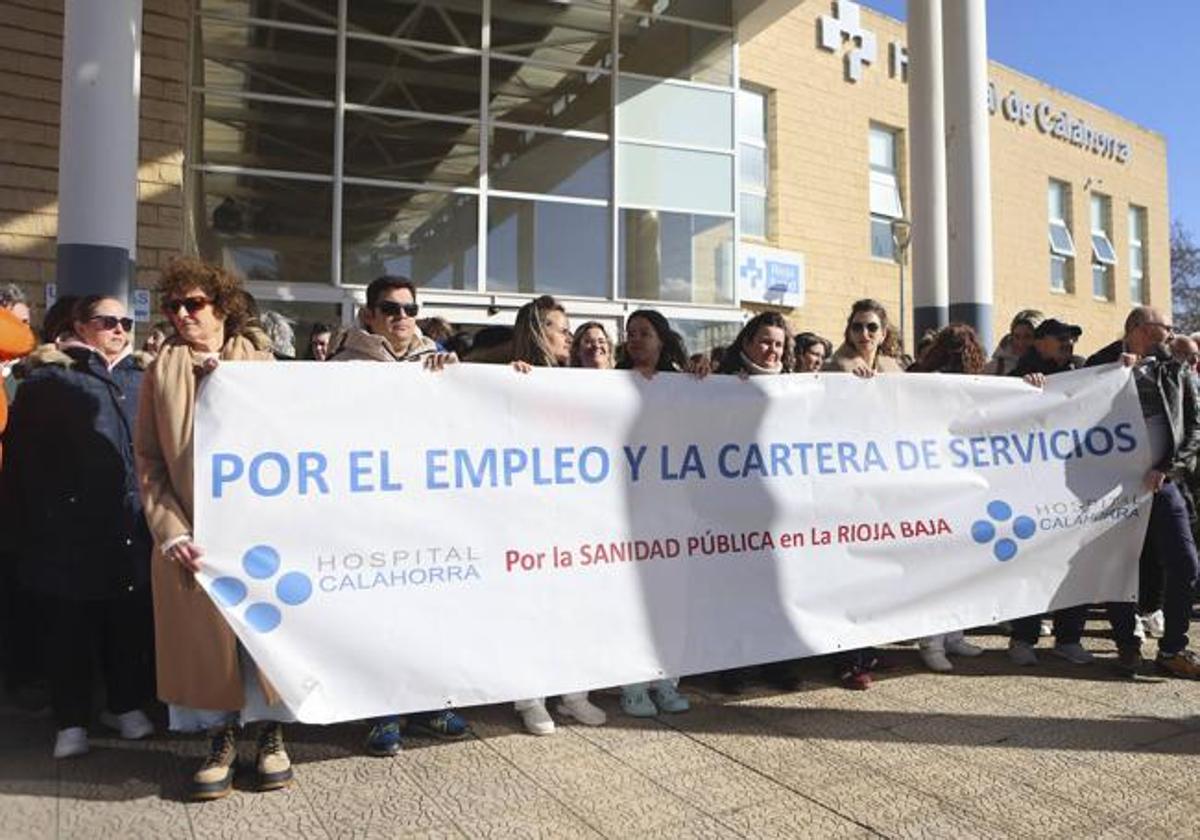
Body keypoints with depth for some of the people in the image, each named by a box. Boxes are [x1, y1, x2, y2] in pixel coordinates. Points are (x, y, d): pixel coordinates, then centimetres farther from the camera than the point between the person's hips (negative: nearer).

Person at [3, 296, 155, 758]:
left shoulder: (141, 378, 15)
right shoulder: (51, 379, 1)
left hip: (132, 526, 4)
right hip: (72, 527, -3)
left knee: (130, 620, 10)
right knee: (69, 625, 6)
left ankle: (126, 703, 27)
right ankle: (71, 720, 19)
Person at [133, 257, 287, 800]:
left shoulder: (261, 362, 6)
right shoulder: (162, 370, 7)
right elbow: (148, 459, 3)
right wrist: (170, 532, -9)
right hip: (192, 536, 1)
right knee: (204, 637, 6)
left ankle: (271, 735, 23)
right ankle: (220, 739, 24)